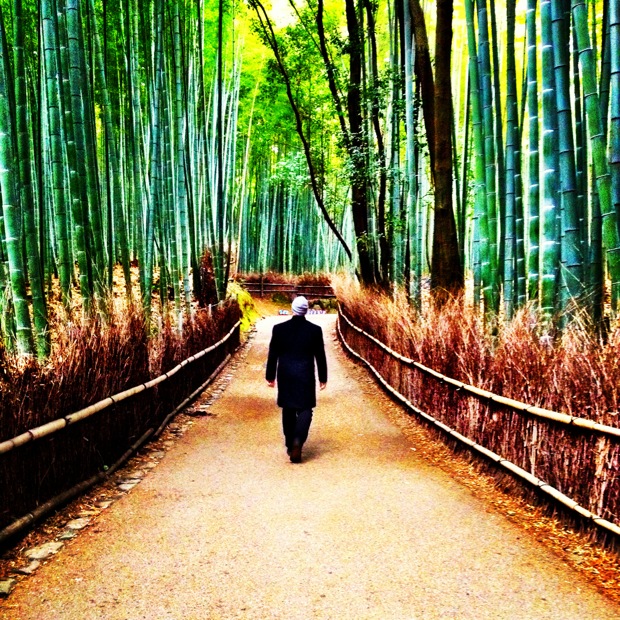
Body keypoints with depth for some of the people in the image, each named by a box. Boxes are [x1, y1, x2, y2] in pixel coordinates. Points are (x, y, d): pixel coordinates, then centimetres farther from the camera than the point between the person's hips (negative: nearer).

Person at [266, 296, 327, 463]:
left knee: (288, 410, 14)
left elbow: (272, 355, 1)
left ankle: (290, 445, 21)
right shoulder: (315, 330, -5)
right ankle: (297, 440, -18)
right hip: (305, 377, -2)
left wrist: (270, 376, 10)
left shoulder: (279, 328, -4)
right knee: (305, 409, 3)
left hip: (285, 376, 2)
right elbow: (320, 356, 0)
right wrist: (323, 378, 10)